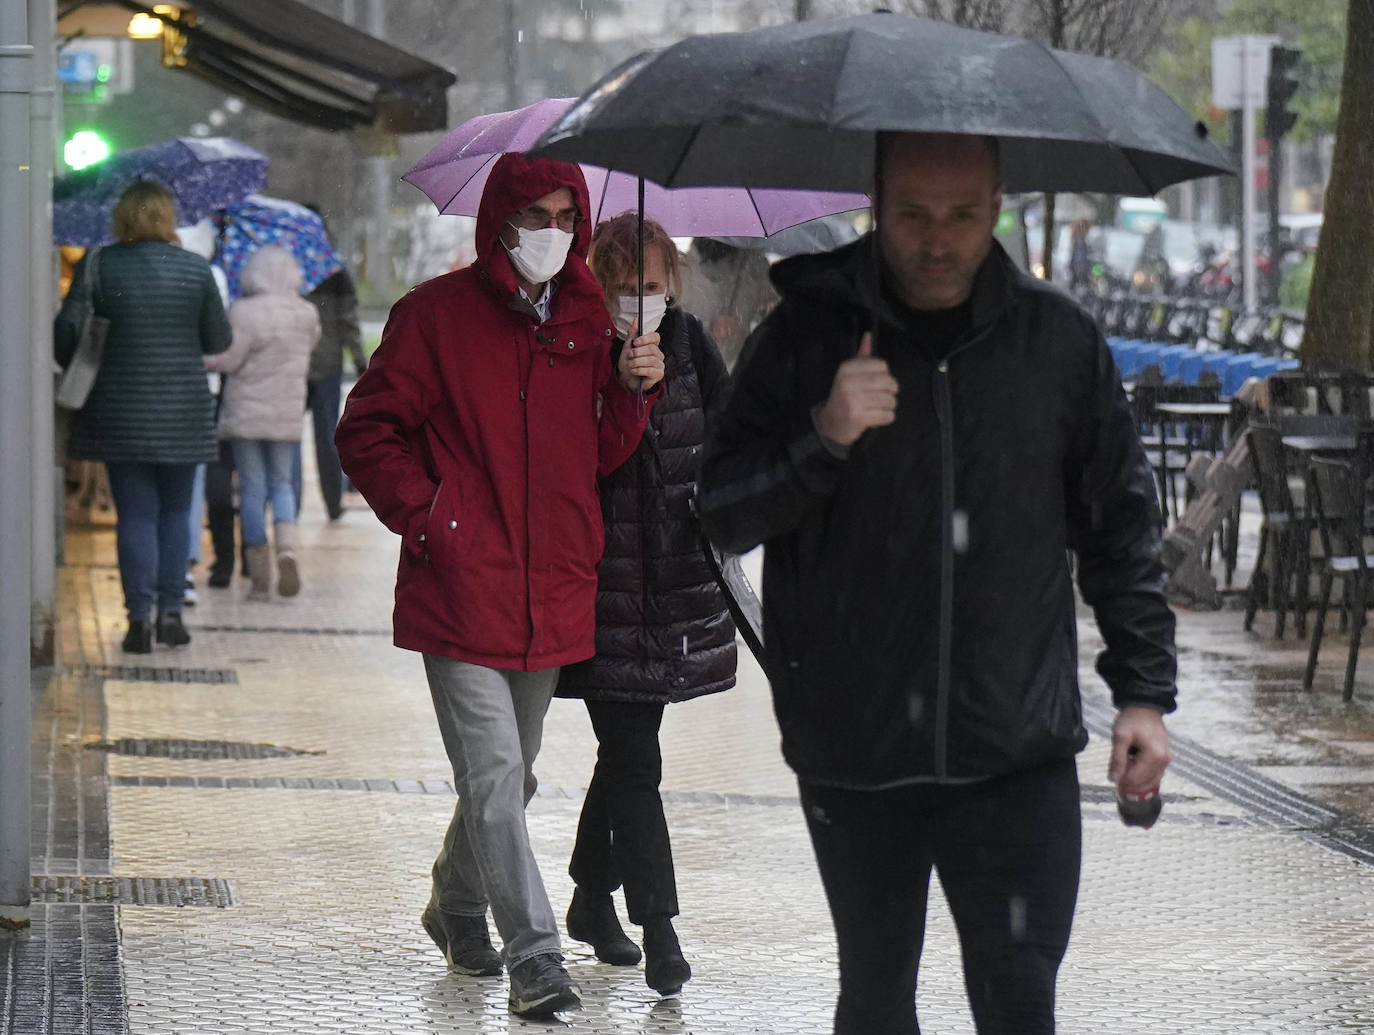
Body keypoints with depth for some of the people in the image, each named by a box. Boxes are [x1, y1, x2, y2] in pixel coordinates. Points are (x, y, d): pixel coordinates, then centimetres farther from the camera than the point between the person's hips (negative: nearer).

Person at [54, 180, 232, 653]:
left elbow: (67, 330, -8)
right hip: (183, 412, 1)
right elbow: (218, 340, 3)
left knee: (135, 514, 4)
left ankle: (140, 616, -3)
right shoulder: (196, 269, -3)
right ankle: (171, 611, 12)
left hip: (120, 413, -1)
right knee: (175, 512, 14)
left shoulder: (98, 267, -5)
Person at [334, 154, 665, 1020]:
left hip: (552, 593, 6)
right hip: (462, 588, -6)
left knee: (513, 775, 17)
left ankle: (457, 906, 40)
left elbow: (602, 458, 12)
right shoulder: (438, 314, -4)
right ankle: (536, 958, -11)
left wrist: (633, 392, -5)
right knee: (494, 773, -11)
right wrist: (426, 517, -11)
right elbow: (367, 431, -1)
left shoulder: (586, 322, 10)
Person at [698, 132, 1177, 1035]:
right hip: (852, 752, 0)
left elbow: (1122, 527, 13)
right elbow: (720, 516, -3)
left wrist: (1145, 692, 9)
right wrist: (823, 441, -19)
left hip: (1018, 752, 0)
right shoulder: (807, 337, 0)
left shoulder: (1060, 340, 4)